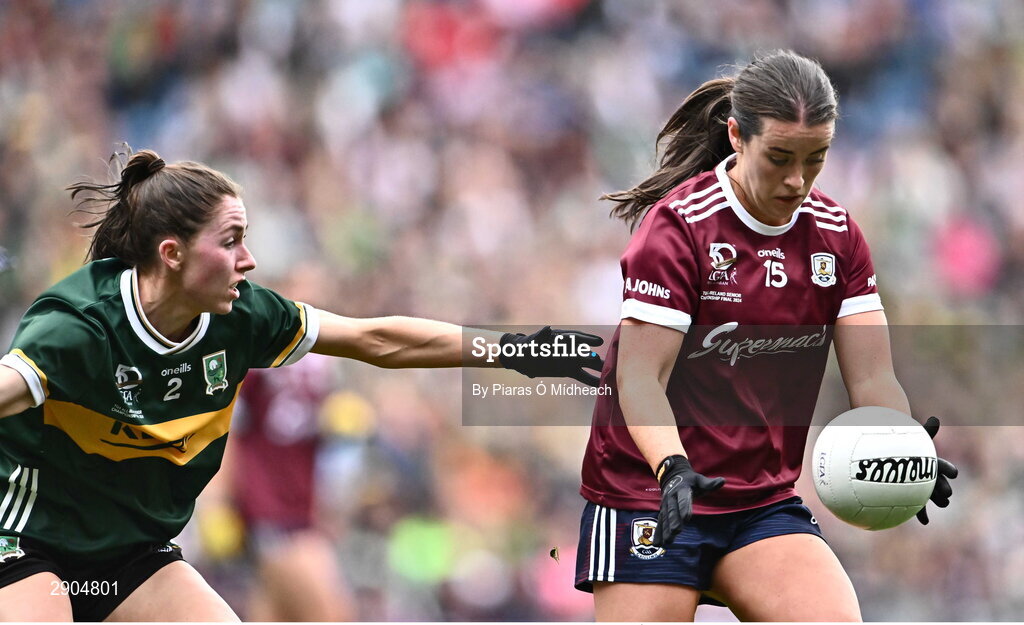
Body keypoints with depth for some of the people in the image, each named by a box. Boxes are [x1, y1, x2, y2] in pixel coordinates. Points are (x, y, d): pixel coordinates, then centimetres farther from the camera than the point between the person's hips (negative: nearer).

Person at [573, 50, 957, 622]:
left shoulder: (837, 235, 4)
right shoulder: (678, 225, -12)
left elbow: (872, 378, -1)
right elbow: (640, 377, -16)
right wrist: (673, 467, -35)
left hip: (765, 504, 5)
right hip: (651, 500, -4)